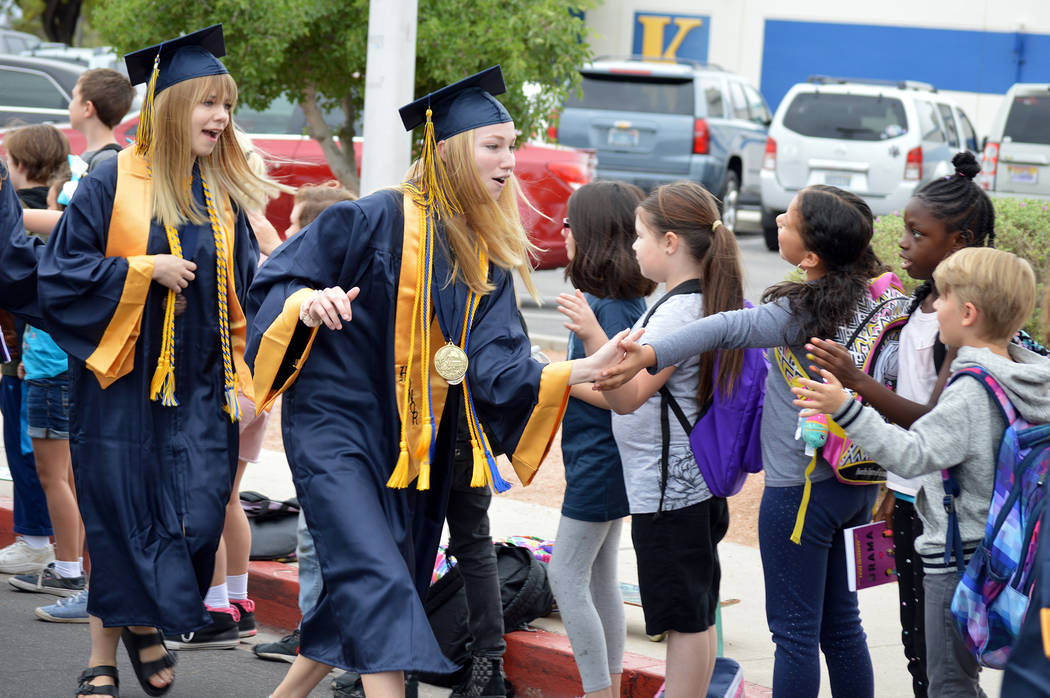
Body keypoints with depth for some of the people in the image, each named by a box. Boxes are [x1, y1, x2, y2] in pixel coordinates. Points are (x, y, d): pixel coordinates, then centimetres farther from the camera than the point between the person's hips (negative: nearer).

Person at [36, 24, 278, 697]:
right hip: (124, 385, -3)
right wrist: (145, 270, -15)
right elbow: (60, 274, -7)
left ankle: (147, 622, 24)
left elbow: (247, 288, 13)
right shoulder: (114, 184, -6)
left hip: (198, 389, 4)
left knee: (197, 517, -3)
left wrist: (242, 377, 5)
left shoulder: (224, 195, 8)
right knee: (121, 521, 1)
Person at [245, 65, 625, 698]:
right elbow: (277, 280, -5)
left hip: (415, 445, 7)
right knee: (379, 585, -19)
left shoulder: (486, 255, 6)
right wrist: (307, 304, -28)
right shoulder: (374, 220, -11)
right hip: (337, 426, -7)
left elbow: (494, 363, -6)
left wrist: (578, 371, -21)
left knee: (364, 601, 13)